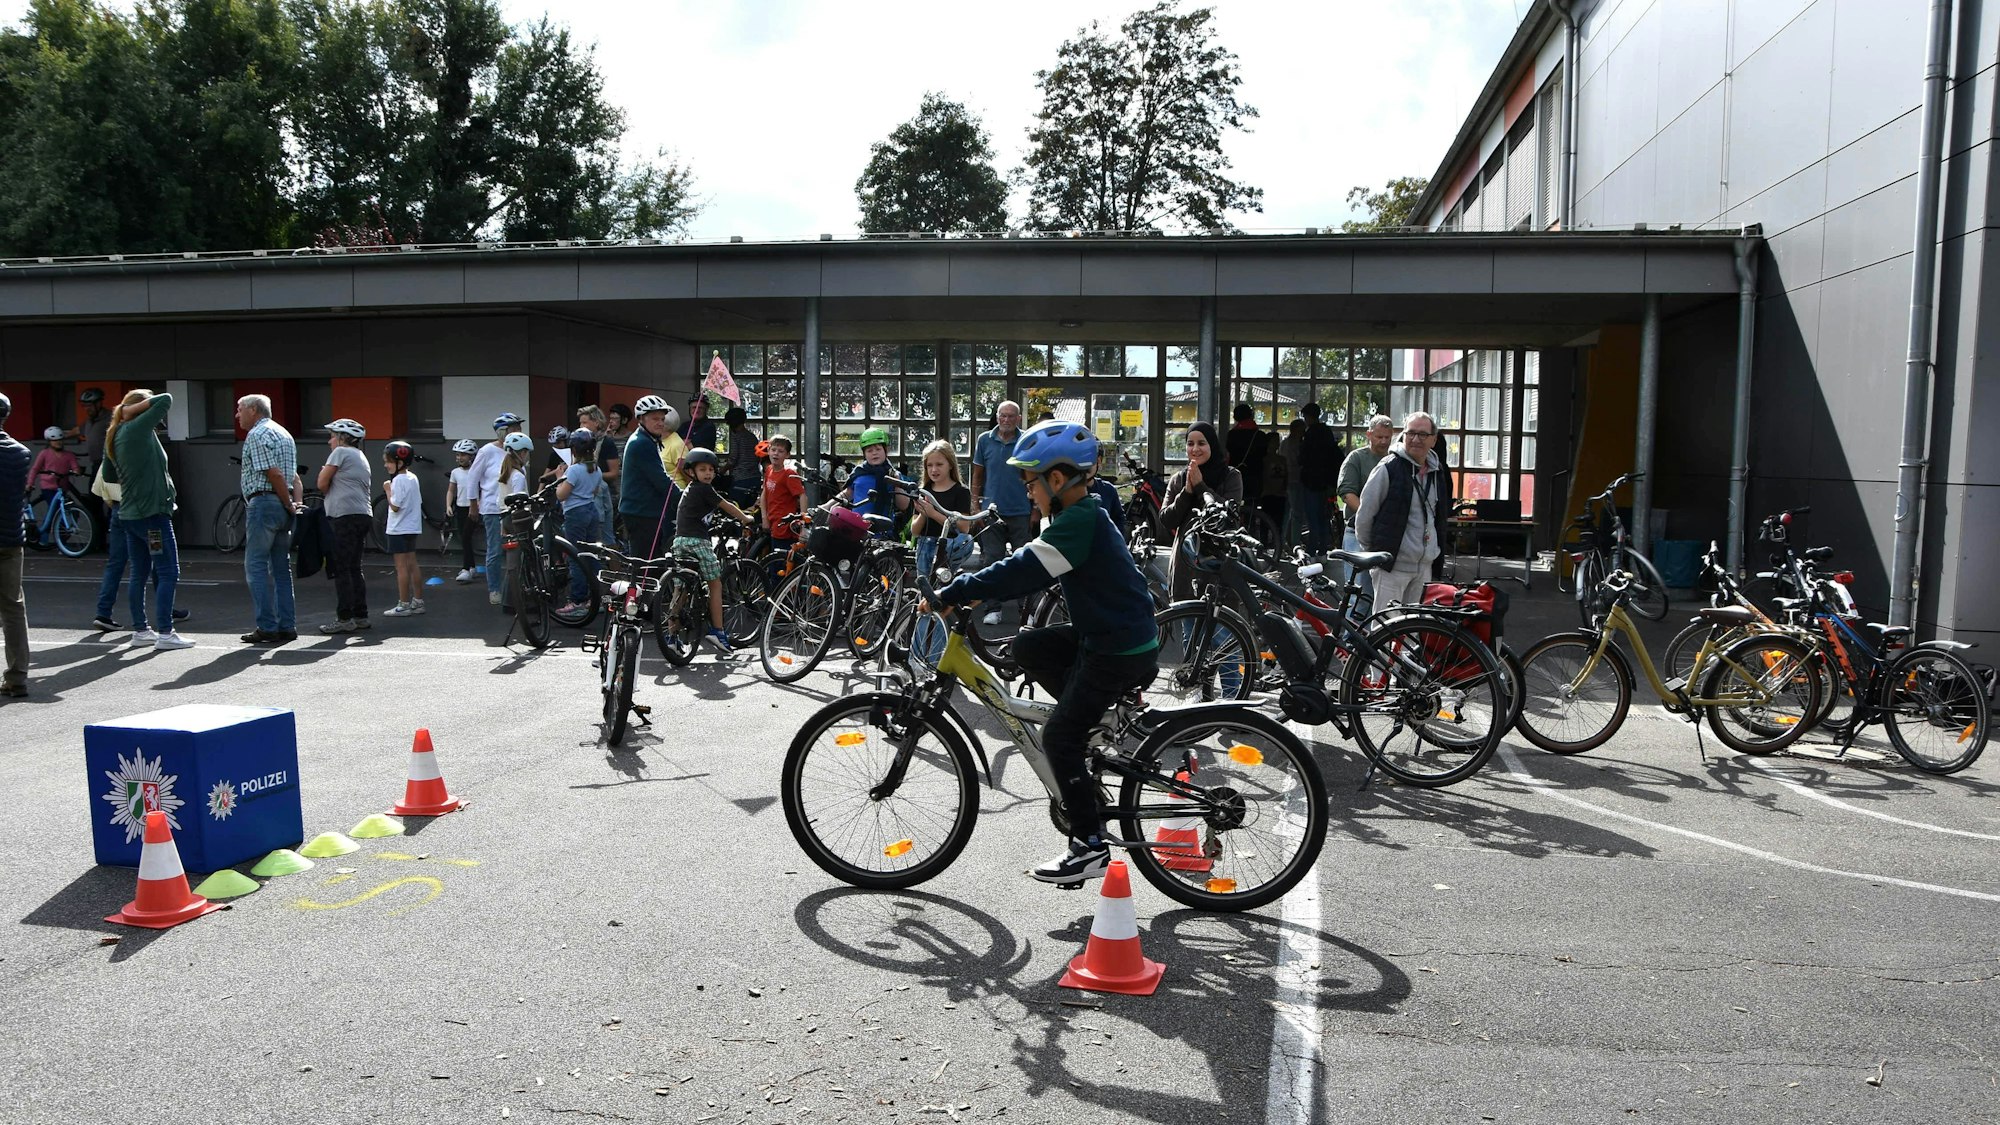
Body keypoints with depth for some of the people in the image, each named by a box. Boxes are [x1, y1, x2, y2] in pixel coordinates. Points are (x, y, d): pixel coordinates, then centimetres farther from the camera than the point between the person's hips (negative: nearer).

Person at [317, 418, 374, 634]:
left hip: (347, 516, -9)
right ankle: (360, 616, 13)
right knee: (354, 568, 12)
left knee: (341, 569, -7)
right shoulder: (361, 458, 25)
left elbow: (322, 484, -5)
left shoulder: (341, 452, -3)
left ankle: (344, 618, -9)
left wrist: (323, 471, 16)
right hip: (364, 516, 9)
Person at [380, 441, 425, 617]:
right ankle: (418, 601, 15)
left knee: (401, 566, -5)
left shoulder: (398, 480, -17)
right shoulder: (412, 477, 10)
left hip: (399, 530, -9)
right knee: (412, 565, 12)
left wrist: (388, 490, -10)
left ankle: (404, 605, -3)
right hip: (412, 528, 9)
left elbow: (395, 506, -20)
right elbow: (418, 502, 15)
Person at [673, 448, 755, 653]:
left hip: (679, 540, 8)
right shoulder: (704, 489, -2)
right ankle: (717, 632, 1)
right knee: (715, 584, 2)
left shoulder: (689, 490, 23)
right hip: (697, 540, -8)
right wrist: (745, 518, 22)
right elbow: (727, 507, 6)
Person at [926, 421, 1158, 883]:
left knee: (1060, 737, -5)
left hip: (1121, 649, -10)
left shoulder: (1080, 522, -21)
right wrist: (976, 591, 5)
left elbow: (1024, 570, -26)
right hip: (1105, 632, 10)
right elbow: (1029, 566, 14)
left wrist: (954, 594, -22)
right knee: (1027, 646, 11)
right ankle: (1099, 720, 15)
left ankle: (1090, 847, 3)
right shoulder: (1084, 515, 11)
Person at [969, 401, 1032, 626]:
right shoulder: (984, 440, 3)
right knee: (991, 561, 3)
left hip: (1021, 513, -1)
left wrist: (1036, 510, 1)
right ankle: (993, 609, 11)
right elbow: (978, 475, 10)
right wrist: (975, 505, 5)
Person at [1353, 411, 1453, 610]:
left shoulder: (1438, 471, 11)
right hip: (1392, 564, -7)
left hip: (1424, 565, 7)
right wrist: (1371, 552, 1)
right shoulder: (1388, 468, -10)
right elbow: (1365, 513, -7)